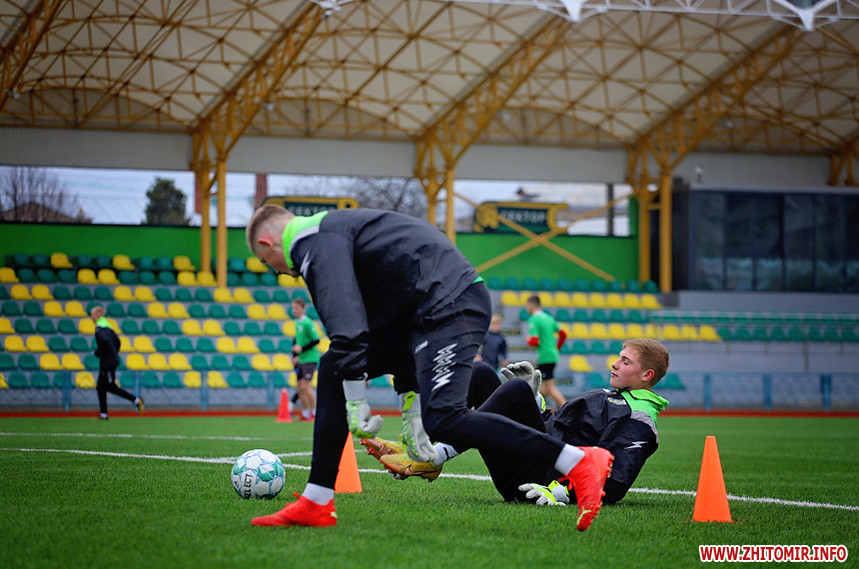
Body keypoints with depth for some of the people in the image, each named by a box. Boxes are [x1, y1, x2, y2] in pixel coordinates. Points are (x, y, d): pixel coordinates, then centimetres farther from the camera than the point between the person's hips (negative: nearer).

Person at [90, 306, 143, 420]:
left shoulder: (99, 327, -14)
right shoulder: (107, 326, 16)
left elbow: (104, 340, -30)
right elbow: (117, 341, 20)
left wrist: (98, 352, -16)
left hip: (107, 362, -10)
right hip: (112, 360, 10)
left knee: (112, 387, -4)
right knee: (101, 387, 12)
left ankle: (136, 400, -5)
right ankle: (103, 414, 14)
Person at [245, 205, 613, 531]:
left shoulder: (316, 241, -5)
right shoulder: (329, 230, 27)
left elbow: (345, 322, -19)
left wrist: (355, 401, -16)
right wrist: (410, 401, 22)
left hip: (450, 305, -11)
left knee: (442, 420, -23)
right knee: (333, 370, 13)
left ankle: (580, 463, -19)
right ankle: (315, 505, 12)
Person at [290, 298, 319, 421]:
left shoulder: (307, 323, -14)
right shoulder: (297, 323, 12)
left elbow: (316, 340, -15)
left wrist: (302, 349, -18)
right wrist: (295, 357, 16)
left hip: (310, 358, -9)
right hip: (300, 360, 9)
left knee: (306, 386, -12)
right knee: (299, 387, 9)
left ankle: (315, 413, -2)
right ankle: (305, 414, 19)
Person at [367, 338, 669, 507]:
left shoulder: (638, 421, -3)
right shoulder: (608, 397, 28)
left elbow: (614, 484, -17)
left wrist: (561, 492, -28)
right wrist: (533, 396, 19)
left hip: (539, 477, -10)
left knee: (516, 389, -30)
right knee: (480, 373, 6)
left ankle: (435, 456, -32)